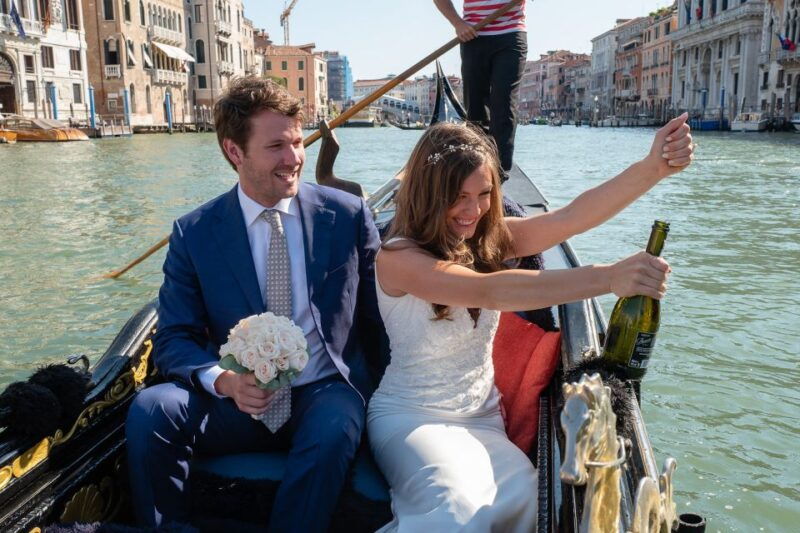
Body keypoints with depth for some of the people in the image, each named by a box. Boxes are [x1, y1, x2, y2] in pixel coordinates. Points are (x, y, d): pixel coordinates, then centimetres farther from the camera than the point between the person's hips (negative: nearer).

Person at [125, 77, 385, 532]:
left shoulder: (349, 215, 0)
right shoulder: (194, 234, 0)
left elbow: (381, 314, 4)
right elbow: (174, 340, 0)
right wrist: (223, 381, -20)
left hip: (327, 392, -1)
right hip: (239, 399, 1)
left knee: (334, 430, -34)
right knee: (151, 409, -24)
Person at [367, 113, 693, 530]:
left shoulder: (489, 238, -1)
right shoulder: (398, 257, -20)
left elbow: (569, 218, -17)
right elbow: (488, 292, -36)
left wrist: (654, 167, -31)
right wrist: (608, 278, -46)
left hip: (481, 416, 5)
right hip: (410, 417, -5)